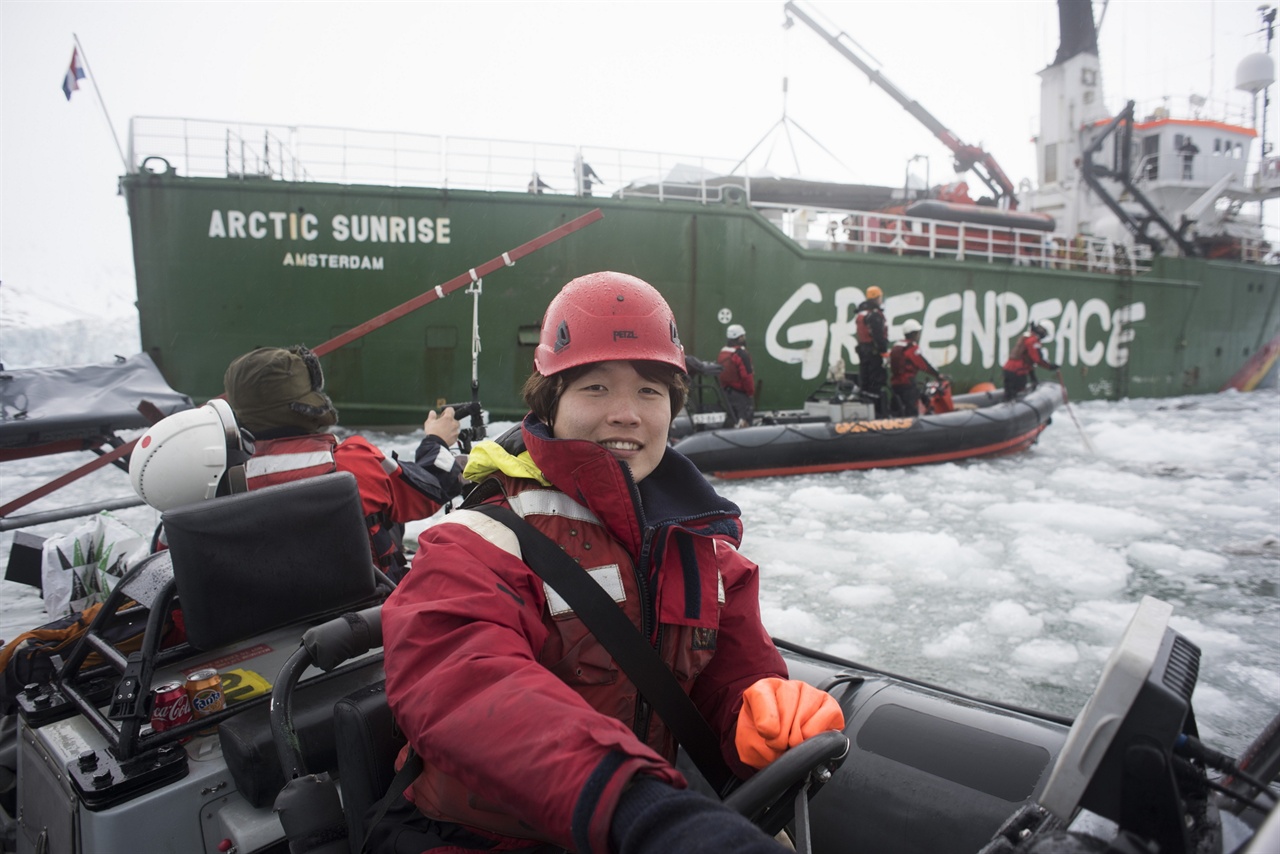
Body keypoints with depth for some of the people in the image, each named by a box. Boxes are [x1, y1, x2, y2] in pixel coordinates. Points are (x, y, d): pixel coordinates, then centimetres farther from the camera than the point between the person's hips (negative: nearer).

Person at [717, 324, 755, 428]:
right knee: (744, 421, -6)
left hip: (726, 393, 8)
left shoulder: (722, 354, 9)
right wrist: (751, 393, -10)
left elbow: (719, 374, 13)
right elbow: (747, 376, -21)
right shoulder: (741, 354, -17)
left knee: (730, 421, 16)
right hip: (741, 394, -8)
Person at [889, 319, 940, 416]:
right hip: (907, 383, -9)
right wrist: (938, 375, -1)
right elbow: (924, 364, -9)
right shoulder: (912, 347, -8)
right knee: (912, 412, -10)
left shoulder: (896, 347, 17)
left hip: (894, 382, 9)